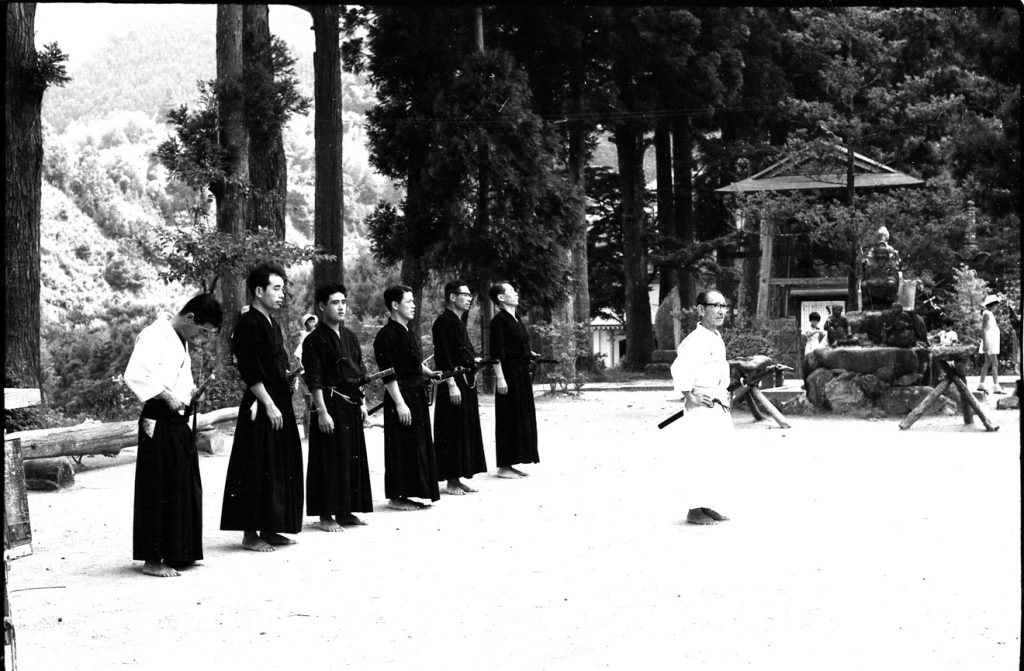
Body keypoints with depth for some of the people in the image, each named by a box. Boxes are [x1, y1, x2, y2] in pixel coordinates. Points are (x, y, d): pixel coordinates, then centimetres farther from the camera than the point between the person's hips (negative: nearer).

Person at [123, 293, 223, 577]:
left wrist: (189, 390, 7)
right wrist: (167, 396, -20)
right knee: (159, 489, -6)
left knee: (185, 487, 12)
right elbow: (133, 376, -22)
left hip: (178, 421, 10)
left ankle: (177, 553, 20)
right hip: (160, 422, -10)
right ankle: (153, 559, -1)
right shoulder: (155, 336, -14)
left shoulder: (179, 339, 16)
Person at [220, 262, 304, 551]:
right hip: (260, 407, -10)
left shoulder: (272, 324, 15)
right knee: (257, 470, -5)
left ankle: (269, 529, 20)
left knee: (281, 469, 12)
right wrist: (269, 404, -18)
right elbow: (250, 372, -17)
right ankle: (250, 533, 1)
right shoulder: (248, 325, -13)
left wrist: (288, 374, 5)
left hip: (280, 404, 10)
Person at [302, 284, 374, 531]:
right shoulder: (315, 341, -9)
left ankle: (346, 511, 19)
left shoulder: (350, 337, 13)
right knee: (330, 460, -6)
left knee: (353, 458, 10)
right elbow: (314, 380, -13)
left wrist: (362, 403, 14)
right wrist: (322, 412, -18)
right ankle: (325, 515, 1)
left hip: (352, 406, 8)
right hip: (330, 405, -8)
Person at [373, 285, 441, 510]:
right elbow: (388, 374, -18)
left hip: (417, 396, 9)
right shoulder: (386, 335, -14)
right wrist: (400, 403, -21)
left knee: (418, 446, 11)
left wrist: (432, 374, 15)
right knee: (401, 447, -5)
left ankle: (407, 495, 19)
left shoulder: (408, 333, 14)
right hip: (401, 396, -9)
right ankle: (396, 497, 3)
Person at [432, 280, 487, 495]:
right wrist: (452, 384, -22)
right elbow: (443, 356, -18)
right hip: (454, 383, -10)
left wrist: (474, 361, 12)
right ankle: (451, 481, 0)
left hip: (467, 383, 10)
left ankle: (457, 478, 17)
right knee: (453, 433, -5)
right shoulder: (443, 322, -12)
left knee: (467, 431, 11)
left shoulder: (459, 322, 16)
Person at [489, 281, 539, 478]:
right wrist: (500, 378, -21)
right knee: (508, 419, -5)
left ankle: (510, 464, 16)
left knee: (523, 418, 10)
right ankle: (504, 466, 0)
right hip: (509, 373, -9)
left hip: (522, 374, 9)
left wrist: (529, 354, 9)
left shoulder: (514, 320, 16)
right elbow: (496, 353, -16)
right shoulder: (499, 320, -11)